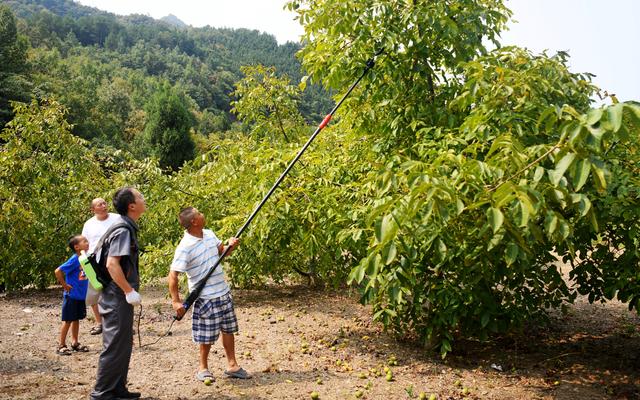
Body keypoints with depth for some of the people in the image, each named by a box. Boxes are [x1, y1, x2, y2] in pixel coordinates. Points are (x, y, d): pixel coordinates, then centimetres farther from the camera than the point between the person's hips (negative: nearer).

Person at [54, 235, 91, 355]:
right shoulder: (74, 260, -20)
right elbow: (58, 271, -23)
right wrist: (65, 285, -15)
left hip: (81, 295, 7)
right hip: (72, 296, -7)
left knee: (76, 319, 16)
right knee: (68, 320, 2)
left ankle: (75, 343, 27)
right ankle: (61, 345, 13)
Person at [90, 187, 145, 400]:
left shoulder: (127, 228, 12)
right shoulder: (123, 230, -18)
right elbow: (112, 264, -26)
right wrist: (129, 291, -22)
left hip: (120, 297, 10)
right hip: (118, 298, -10)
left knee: (124, 345, 16)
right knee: (114, 346, -1)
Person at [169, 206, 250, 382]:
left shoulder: (209, 234, 2)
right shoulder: (185, 247, -20)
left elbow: (221, 251, 17)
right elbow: (173, 275, -18)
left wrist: (231, 245, -5)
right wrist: (176, 301, -21)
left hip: (224, 292, 7)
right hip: (205, 297, -7)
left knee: (229, 330, 14)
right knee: (207, 336, 5)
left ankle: (232, 365, 26)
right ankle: (203, 368, 27)